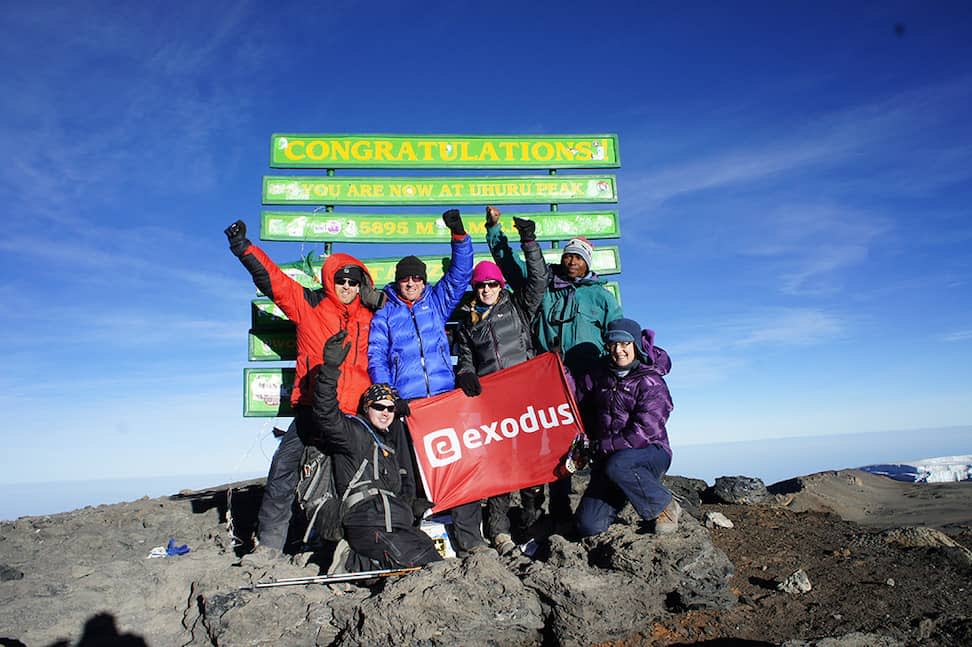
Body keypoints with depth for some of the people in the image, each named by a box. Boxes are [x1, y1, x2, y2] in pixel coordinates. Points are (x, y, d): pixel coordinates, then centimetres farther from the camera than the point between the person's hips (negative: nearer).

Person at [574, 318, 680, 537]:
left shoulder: (651, 382, -11)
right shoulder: (599, 375, 7)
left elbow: (643, 432, -20)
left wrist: (601, 446, -16)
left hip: (651, 452, -4)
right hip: (609, 456, 5)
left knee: (616, 466, -40)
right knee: (588, 526, -11)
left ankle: (665, 506, -13)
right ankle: (619, 497, 21)